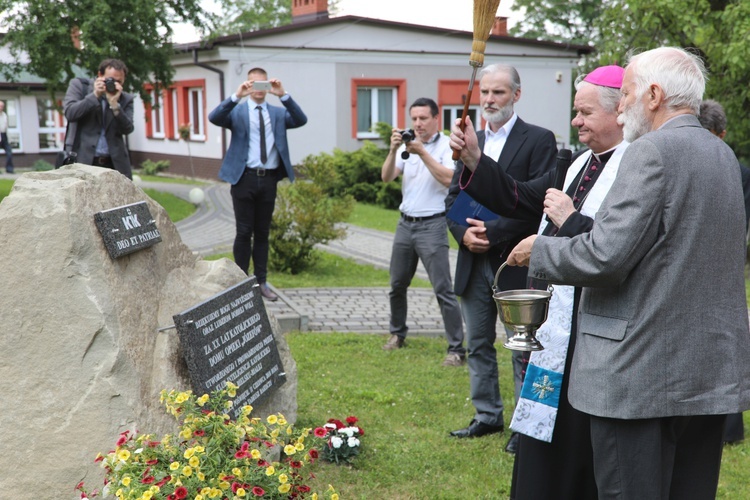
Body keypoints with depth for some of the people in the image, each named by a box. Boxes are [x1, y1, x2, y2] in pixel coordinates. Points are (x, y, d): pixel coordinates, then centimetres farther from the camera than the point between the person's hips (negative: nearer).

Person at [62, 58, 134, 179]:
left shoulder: (125, 99, 10)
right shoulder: (79, 85, 6)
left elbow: (127, 129, -1)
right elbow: (70, 113, -7)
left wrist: (114, 104, -12)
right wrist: (95, 95, -12)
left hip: (114, 163, 2)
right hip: (83, 161, -2)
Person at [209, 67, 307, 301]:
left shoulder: (278, 113, 12)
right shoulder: (237, 111, 4)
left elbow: (301, 120, -6)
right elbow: (214, 118, -14)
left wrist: (284, 95, -18)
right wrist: (236, 96, -26)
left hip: (269, 178, 3)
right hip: (245, 177, -3)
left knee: (263, 233, 10)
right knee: (244, 233, 1)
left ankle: (261, 282, 17)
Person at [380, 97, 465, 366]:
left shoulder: (447, 146, -6)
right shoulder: (407, 145, 9)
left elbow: (449, 179, -21)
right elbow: (386, 177, -1)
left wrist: (422, 153, -22)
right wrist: (393, 150, -16)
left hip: (432, 225, -6)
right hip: (405, 223, 6)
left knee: (443, 290, -8)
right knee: (397, 285, 15)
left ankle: (457, 348, -3)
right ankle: (397, 333, 33)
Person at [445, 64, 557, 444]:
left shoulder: (539, 140, -5)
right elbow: (453, 198, 12)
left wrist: (493, 232, -18)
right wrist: (465, 232, -8)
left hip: (515, 264, -6)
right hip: (474, 262, 6)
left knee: (524, 349, 3)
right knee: (478, 345, 14)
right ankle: (487, 416, 27)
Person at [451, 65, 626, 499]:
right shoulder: (582, 164, 12)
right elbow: (520, 199, 12)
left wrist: (571, 220, -20)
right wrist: (473, 159, 3)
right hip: (557, 322, 9)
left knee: (581, 442, 4)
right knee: (548, 441, 20)